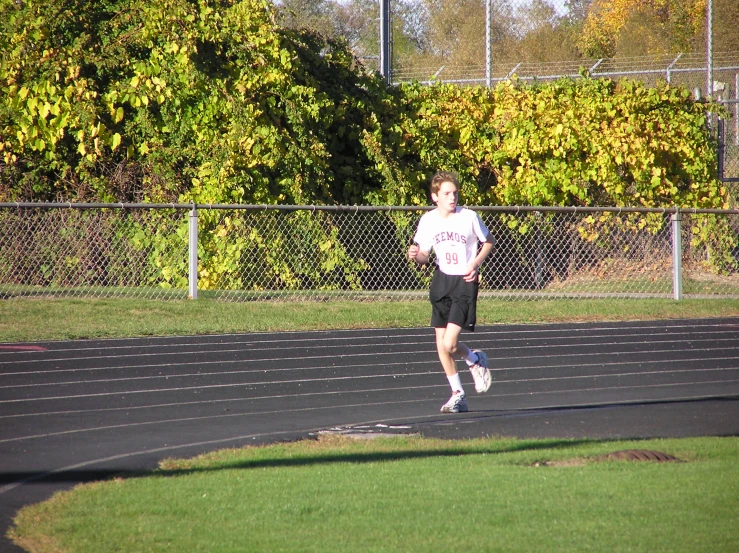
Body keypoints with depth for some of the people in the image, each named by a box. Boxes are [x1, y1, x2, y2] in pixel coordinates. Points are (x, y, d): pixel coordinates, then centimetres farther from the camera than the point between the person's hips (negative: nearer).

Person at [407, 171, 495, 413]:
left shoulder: (469, 217, -10)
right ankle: (457, 394, 20)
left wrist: (475, 263, -9)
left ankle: (475, 360, 18)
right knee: (441, 346, 5)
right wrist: (416, 255, -15)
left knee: (449, 344, -15)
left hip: (465, 282, -4)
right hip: (441, 280, 4)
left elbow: (489, 241, 6)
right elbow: (424, 255, 8)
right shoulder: (428, 221, -1)